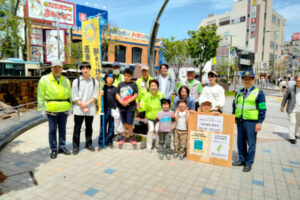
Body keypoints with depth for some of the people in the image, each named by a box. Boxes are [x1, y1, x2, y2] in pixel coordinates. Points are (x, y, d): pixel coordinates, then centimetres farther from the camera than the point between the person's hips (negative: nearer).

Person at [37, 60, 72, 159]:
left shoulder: (66, 80, 9)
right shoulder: (45, 79, -2)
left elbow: (69, 95, 14)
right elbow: (41, 96, -1)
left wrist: (70, 107, 12)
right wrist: (42, 108, -5)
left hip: (64, 110, 4)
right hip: (52, 110, -3)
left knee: (62, 129, 13)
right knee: (52, 130, 5)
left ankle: (62, 147, 26)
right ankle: (53, 149, 18)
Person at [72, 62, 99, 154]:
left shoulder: (94, 82, 3)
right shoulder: (76, 81, 0)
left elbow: (95, 96, -1)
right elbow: (74, 97, -3)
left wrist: (86, 104, -13)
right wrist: (82, 107, -9)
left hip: (90, 109, 2)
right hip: (78, 109, -1)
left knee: (89, 128, 13)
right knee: (77, 128, 5)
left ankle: (89, 144, 28)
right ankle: (75, 146, 16)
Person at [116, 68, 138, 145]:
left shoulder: (133, 84, 1)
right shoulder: (120, 84, 9)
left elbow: (135, 95, -6)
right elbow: (117, 94, 7)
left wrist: (127, 101, -15)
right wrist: (121, 102, -10)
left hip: (130, 107, -2)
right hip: (122, 106, 3)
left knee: (130, 123, 0)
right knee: (124, 123, 11)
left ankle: (131, 137, 17)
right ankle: (123, 137, 23)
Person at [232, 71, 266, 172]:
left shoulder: (259, 93, -3)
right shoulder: (238, 92, 11)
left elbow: (262, 109, -5)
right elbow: (234, 105, 21)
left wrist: (259, 122, -9)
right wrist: (233, 117, 15)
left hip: (251, 122, -5)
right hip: (240, 121, 5)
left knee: (251, 143, 2)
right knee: (240, 142, 12)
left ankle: (249, 163, 14)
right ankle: (242, 159, 27)